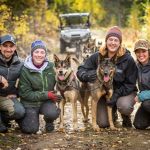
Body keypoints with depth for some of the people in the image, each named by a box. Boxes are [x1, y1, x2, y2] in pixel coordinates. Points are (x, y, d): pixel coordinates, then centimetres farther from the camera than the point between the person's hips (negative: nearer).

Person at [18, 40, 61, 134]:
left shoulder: (51, 67, -4)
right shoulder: (25, 71, -10)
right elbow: (25, 93, -11)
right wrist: (46, 95, -19)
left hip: (47, 102, 1)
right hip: (30, 103, -1)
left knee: (52, 113, -32)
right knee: (31, 129, -19)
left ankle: (49, 122, 6)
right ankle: (21, 118, 16)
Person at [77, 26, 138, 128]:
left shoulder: (128, 59, -15)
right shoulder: (97, 57, -8)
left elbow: (130, 83, -11)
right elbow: (80, 71, -9)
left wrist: (117, 94, -25)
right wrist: (88, 75, -33)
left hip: (124, 91, -2)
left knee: (124, 107, -36)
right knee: (103, 124, -10)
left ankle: (126, 117, 3)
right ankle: (113, 113, 27)